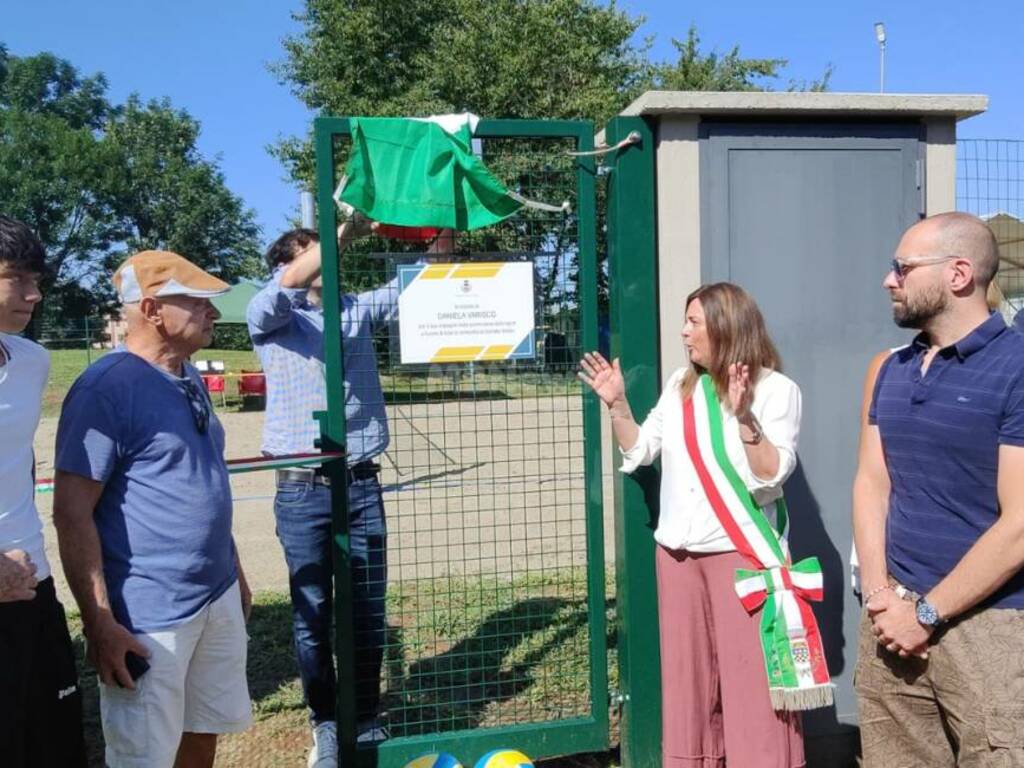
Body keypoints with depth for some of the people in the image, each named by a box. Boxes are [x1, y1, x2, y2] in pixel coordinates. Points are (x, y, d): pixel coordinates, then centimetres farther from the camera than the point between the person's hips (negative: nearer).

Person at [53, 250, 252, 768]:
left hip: (218, 599, 8)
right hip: (148, 616, -8)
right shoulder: (107, 387, -16)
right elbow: (72, 513, -18)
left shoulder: (191, 380, 10)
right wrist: (99, 624, -20)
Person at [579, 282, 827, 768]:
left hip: (742, 552, -6)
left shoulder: (776, 389, -7)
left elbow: (773, 474, -16)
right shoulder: (681, 385, 10)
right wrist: (617, 404, 4)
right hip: (677, 552, 6)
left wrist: (743, 418, -27)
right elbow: (640, 450, 15)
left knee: (751, 676, -2)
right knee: (687, 673, 14)